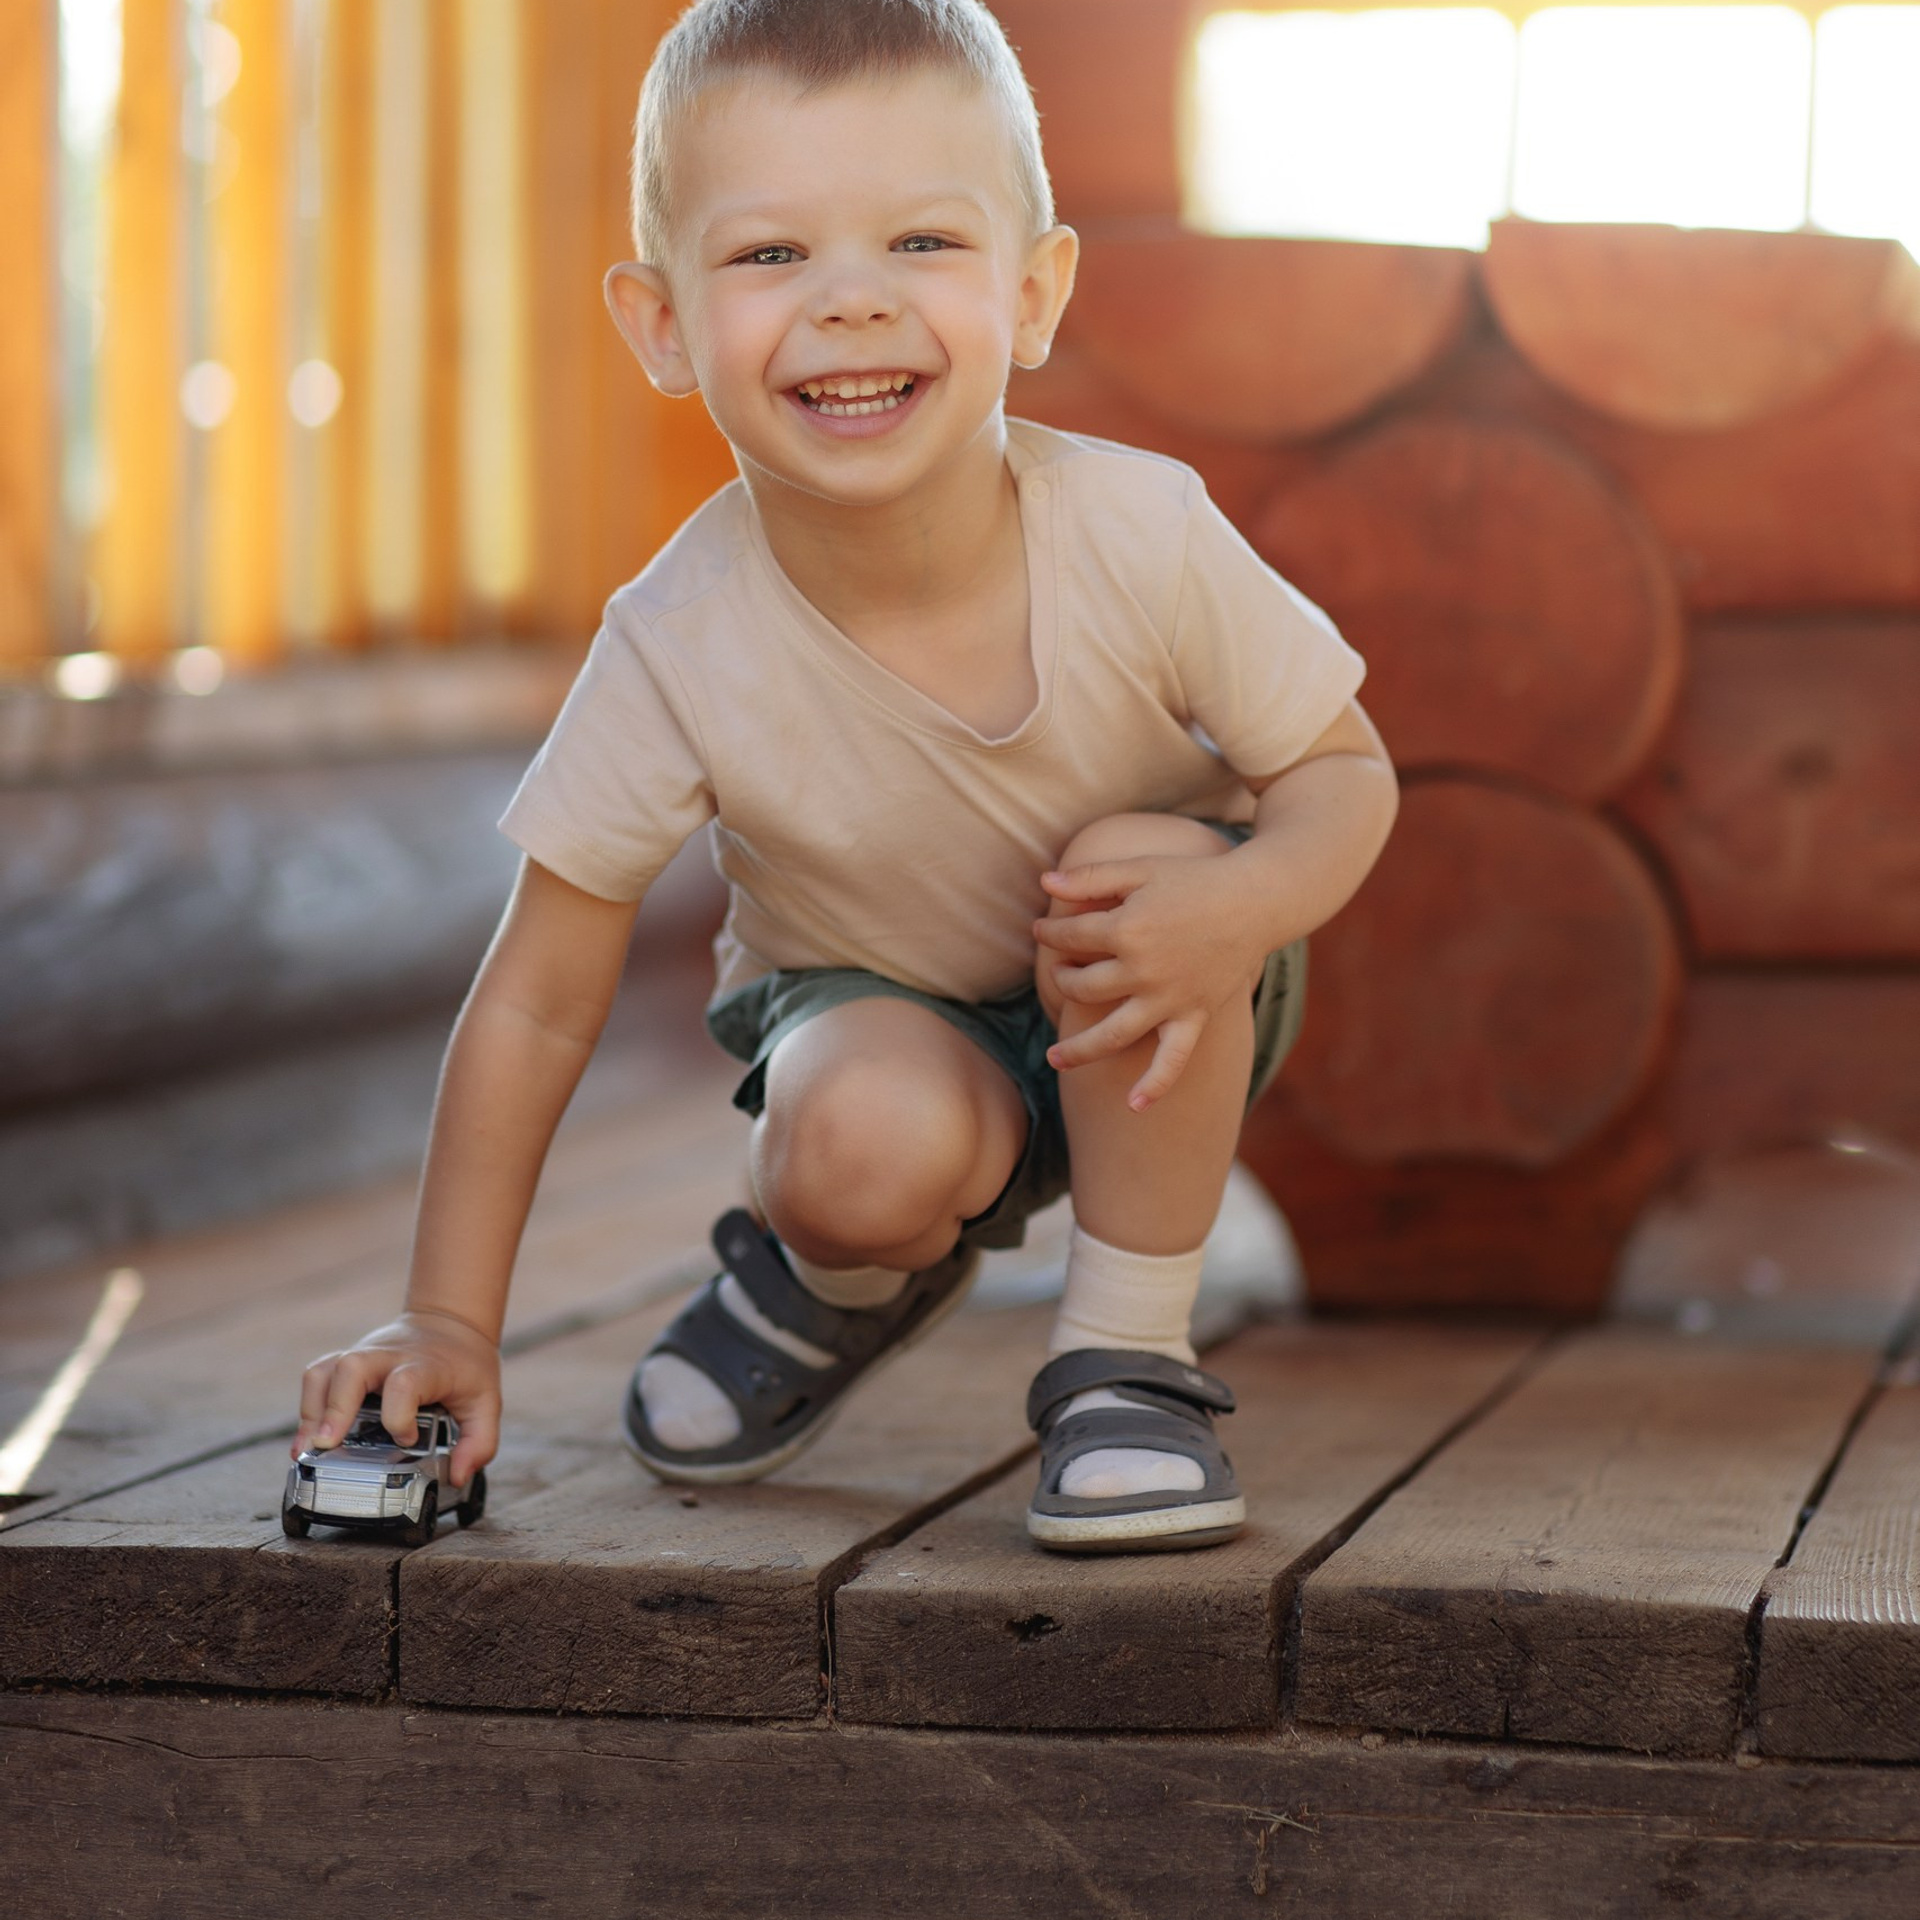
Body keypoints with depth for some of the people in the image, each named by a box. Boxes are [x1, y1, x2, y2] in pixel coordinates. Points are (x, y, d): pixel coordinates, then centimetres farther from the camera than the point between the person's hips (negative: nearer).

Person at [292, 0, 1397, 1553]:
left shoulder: (1142, 536, -29)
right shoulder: (683, 648, -28)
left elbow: (1344, 770, -14)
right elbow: (540, 1002, -18)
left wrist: (1239, 910, -37)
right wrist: (451, 1325, -17)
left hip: (1162, 1042, 1)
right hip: (886, 1020, -1)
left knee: (1145, 869, -32)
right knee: (867, 1145, -34)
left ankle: (1127, 1361, -13)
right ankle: (846, 1282, 6)